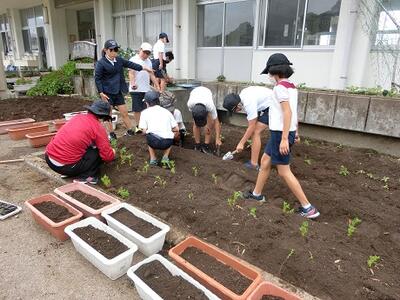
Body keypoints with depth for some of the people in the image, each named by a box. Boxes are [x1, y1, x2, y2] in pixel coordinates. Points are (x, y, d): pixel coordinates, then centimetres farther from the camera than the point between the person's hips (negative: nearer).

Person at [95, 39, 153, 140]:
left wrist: (144, 68, 20)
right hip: (107, 93, -5)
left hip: (118, 91, 5)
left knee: (124, 112, 8)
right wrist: (101, 93, -14)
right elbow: (97, 78, -9)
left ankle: (130, 131, 18)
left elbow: (130, 64, 18)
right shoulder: (101, 63, -10)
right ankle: (111, 134, 15)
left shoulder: (119, 60, 7)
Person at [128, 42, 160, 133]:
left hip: (147, 89, 5)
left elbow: (151, 75, 19)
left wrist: (157, 86, 15)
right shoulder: (133, 60, -5)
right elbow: (131, 73, -14)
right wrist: (133, 84, -30)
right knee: (137, 109, 2)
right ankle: (138, 126, 12)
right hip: (136, 89, -5)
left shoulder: (148, 61, 16)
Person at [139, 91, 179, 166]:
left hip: (153, 141, -1)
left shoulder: (145, 112, 14)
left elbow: (144, 130, 5)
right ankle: (165, 157, 15)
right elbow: (176, 129, 16)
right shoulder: (166, 111, 21)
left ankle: (153, 159, 20)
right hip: (167, 142, 2)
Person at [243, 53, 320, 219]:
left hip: (280, 133, -9)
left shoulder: (280, 87, -15)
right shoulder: (292, 87, 12)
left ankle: (308, 207, 5)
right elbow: (293, 112, 15)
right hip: (285, 132, 9)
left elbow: (287, 112, -22)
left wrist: (284, 138, -23)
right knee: (265, 161, 19)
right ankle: (257, 193, 32)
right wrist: (294, 132, 21)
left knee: (284, 172, -2)